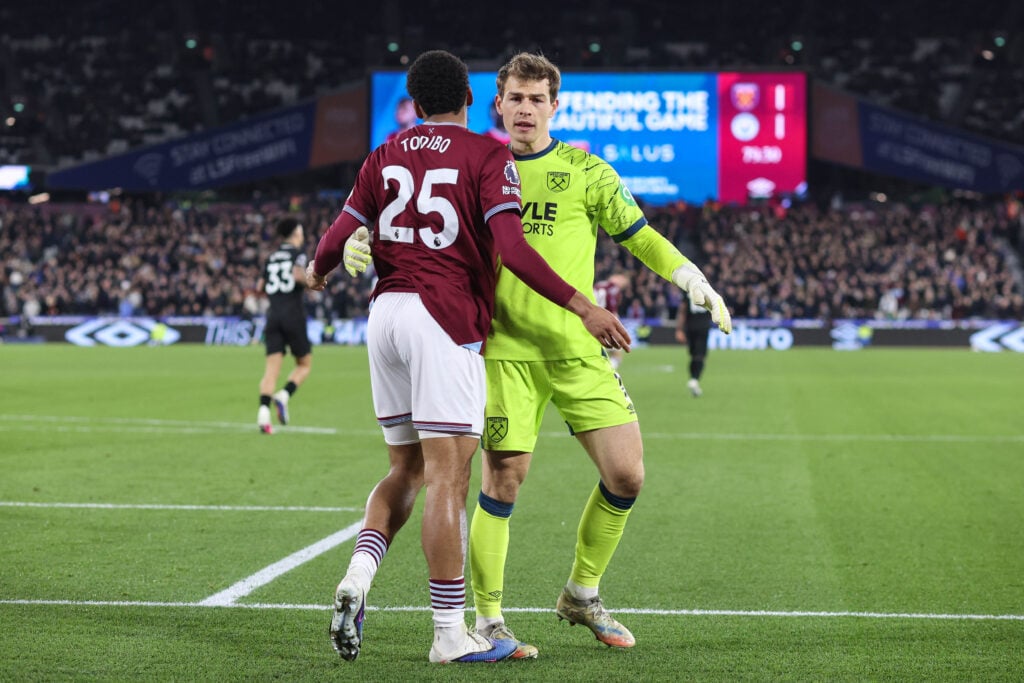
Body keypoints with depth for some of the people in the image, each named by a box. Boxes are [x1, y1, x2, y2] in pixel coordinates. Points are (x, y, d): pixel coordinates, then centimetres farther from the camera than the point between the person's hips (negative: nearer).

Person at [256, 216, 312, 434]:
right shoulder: (298, 254, -1)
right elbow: (298, 273, -20)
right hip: (293, 315, -4)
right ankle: (284, 395, -15)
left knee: (271, 368, -2)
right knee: (304, 364, 10)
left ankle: (264, 410, -20)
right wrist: (309, 281, -2)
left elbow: (260, 287, 19)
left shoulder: (271, 258, 16)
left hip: (273, 316, 4)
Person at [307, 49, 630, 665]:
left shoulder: (386, 157, 13)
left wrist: (317, 272, 34)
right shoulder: (487, 156, -2)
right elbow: (512, 250, -14)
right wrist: (581, 305, -13)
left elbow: (340, 238, 12)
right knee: (447, 476, -5)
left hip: (386, 312, 6)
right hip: (444, 319, -6)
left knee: (406, 469, 17)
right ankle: (451, 632, -3)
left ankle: (357, 578, -4)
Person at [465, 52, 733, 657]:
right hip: (507, 350, -1)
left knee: (626, 474, -4)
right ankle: (488, 622, 6)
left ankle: (581, 596, 18)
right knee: (503, 480, -7)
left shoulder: (585, 172, 6)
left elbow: (639, 236, 11)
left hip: (578, 350, 1)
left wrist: (693, 279, -3)